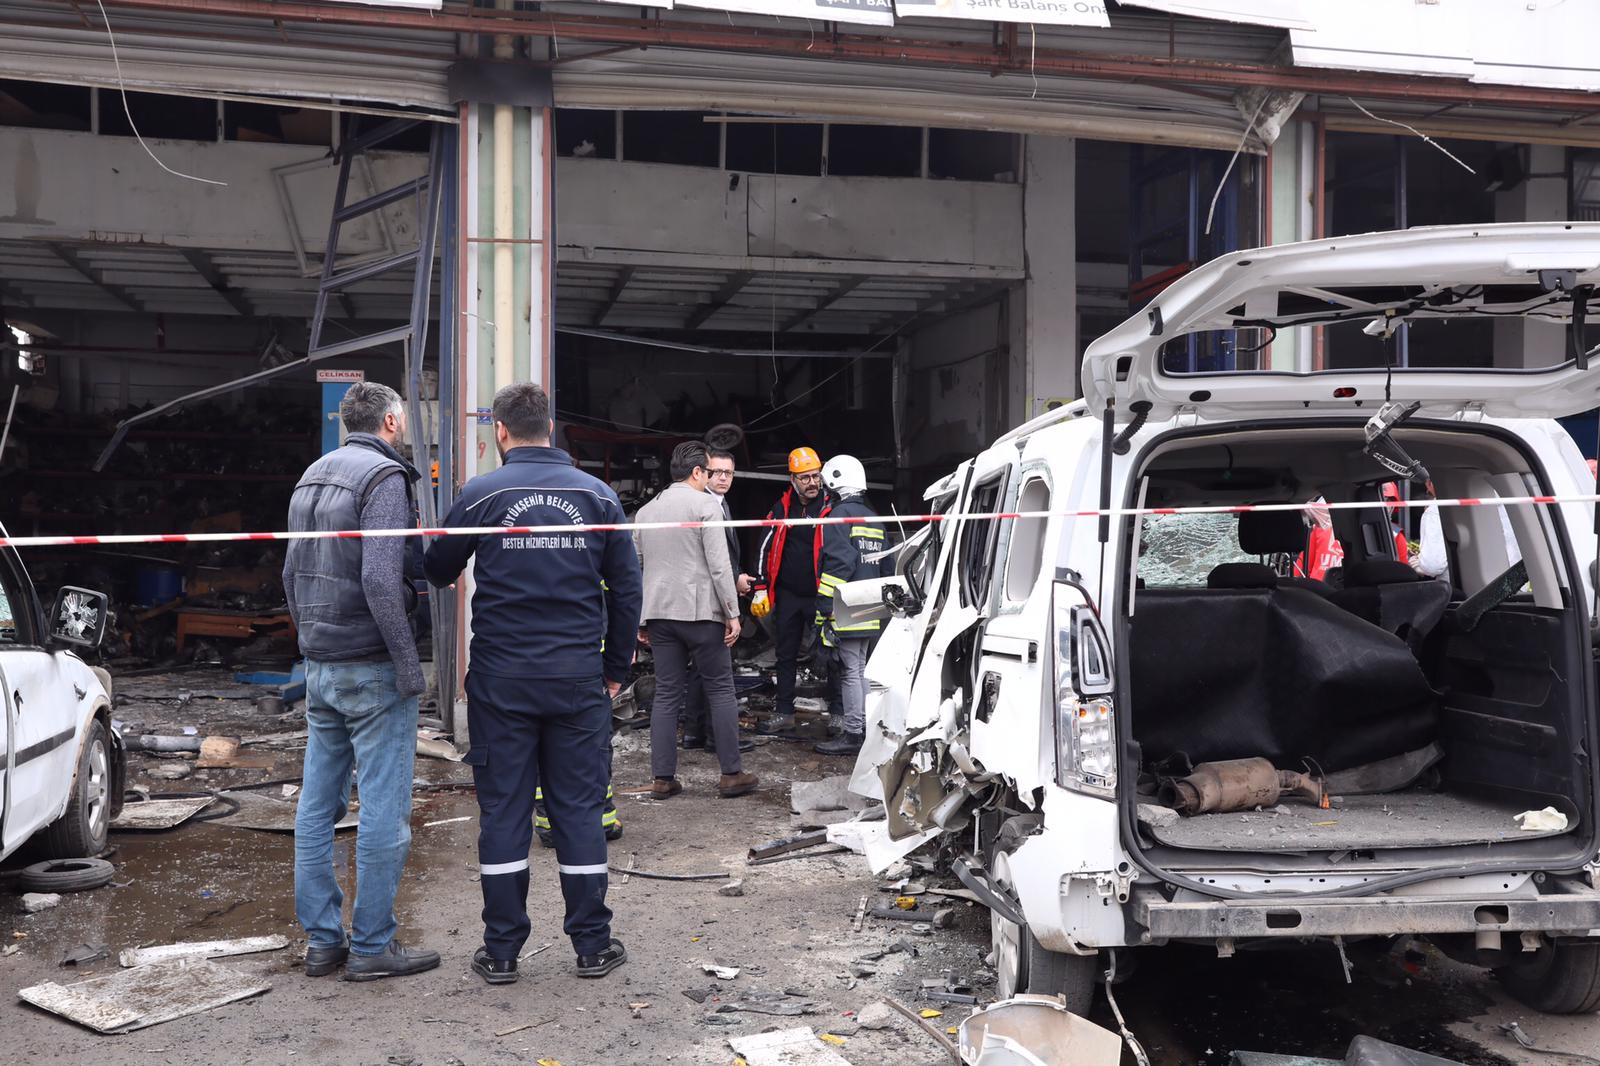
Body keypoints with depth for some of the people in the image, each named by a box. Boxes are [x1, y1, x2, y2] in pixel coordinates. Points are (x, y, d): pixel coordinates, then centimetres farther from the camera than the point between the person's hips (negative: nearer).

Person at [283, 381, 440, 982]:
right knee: (384, 810, -1)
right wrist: (408, 665, -18)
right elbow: (380, 577, -22)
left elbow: (291, 573, 19)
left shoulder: (312, 476, 15)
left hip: (320, 668, 9)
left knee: (317, 806, 11)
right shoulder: (384, 476, -12)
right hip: (372, 668, -9)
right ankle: (372, 946, 5)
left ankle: (321, 940, 19)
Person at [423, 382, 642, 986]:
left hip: (501, 680, -1)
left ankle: (501, 952, 12)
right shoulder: (596, 494, 2)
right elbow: (626, 586, 4)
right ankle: (592, 946, 14)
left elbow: (437, 572, 8)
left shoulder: (481, 494, -3)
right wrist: (616, 669, 13)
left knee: (503, 811, 6)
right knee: (580, 809, 8)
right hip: (578, 677, 1)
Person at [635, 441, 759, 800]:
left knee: (666, 695, 7)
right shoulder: (705, 505, -5)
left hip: (659, 614, 6)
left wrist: (640, 619, 19)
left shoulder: (646, 511, 15)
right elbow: (719, 565, -11)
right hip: (700, 612, -6)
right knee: (721, 690, 3)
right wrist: (733, 613, -8)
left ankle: (663, 778, 6)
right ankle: (732, 774, 4)